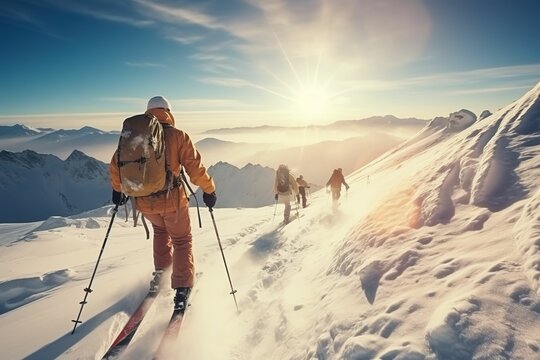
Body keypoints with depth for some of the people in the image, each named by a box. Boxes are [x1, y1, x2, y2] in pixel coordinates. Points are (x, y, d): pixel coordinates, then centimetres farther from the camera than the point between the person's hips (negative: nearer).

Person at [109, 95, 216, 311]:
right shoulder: (178, 136, -8)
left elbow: (116, 165, 8)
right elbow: (195, 167, -10)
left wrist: (118, 189, 24)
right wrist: (209, 190, 2)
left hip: (144, 201, 4)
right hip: (172, 199, -3)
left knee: (160, 230, 33)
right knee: (181, 241, 15)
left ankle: (160, 273, 34)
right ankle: (182, 290, 8)